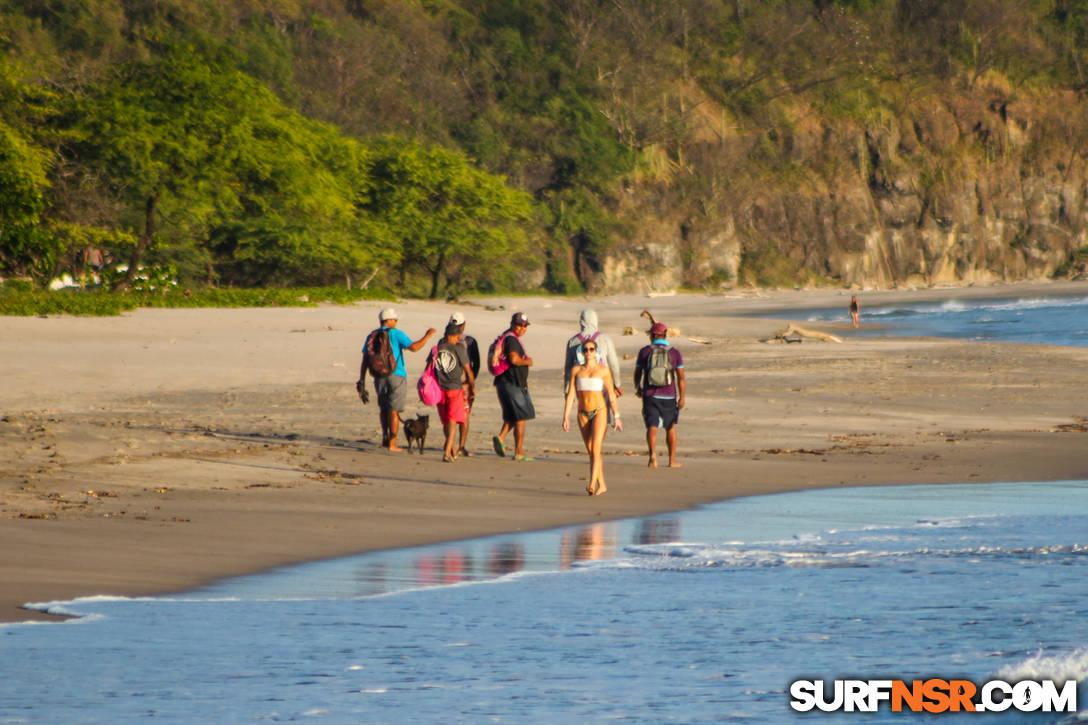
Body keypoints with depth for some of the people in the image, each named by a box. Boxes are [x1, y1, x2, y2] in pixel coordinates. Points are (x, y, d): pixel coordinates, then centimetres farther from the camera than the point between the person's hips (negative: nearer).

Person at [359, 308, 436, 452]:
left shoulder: (372, 336, 7)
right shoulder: (396, 334, -7)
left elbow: (365, 359, 5)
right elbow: (414, 347, -17)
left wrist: (362, 380, 8)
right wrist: (427, 336, -5)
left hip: (379, 377, 4)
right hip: (396, 375, -4)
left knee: (384, 408, 20)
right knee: (394, 411, 1)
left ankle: (385, 438, 10)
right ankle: (392, 443, 1)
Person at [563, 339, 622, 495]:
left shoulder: (603, 370, 0)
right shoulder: (576, 370, 7)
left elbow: (611, 394, 2)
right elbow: (570, 394, 5)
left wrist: (616, 417, 1)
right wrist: (566, 417, 0)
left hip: (599, 412, -4)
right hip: (583, 414, 4)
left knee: (596, 448, -15)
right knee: (591, 451, 7)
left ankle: (592, 484, -21)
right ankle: (601, 485, 17)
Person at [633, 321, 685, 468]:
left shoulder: (645, 351, -1)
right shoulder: (675, 353, -1)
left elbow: (637, 373, 7)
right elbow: (681, 377, -6)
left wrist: (638, 388, 25)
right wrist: (682, 398, -2)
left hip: (650, 395, -1)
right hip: (668, 397, 1)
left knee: (652, 427, -4)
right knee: (670, 427, 16)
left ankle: (653, 454, -28)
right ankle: (672, 460, 22)